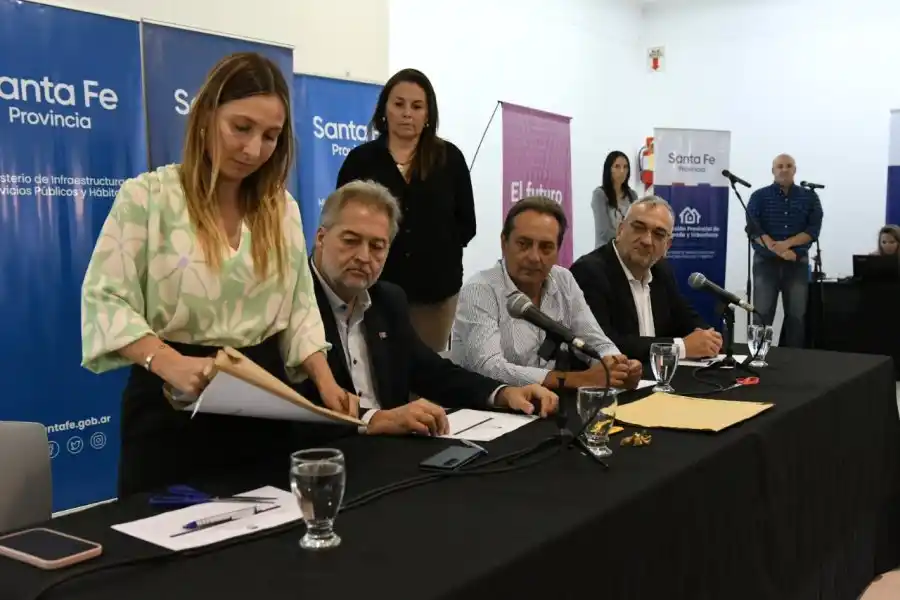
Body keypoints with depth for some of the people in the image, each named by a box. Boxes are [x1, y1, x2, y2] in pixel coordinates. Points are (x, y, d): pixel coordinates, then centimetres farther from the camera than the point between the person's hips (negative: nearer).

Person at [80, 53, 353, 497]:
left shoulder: (282, 208, 8)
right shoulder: (147, 196, -7)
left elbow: (299, 309, 9)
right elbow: (105, 301, -12)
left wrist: (325, 380, -8)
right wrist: (169, 362, -29)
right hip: (172, 407, -4)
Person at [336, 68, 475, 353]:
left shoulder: (449, 158, 4)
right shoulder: (361, 159, 3)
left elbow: (466, 224, 6)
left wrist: (437, 251, -2)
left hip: (435, 287, 1)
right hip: (376, 285, -1)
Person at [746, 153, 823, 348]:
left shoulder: (810, 198, 7)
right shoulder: (759, 196, 3)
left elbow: (813, 230, -2)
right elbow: (753, 228, -8)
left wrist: (786, 244, -17)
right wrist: (778, 251, -17)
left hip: (798, 263, 2)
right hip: (766, 261, -1)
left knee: (797, 315, 2)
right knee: (762, 314, -4)